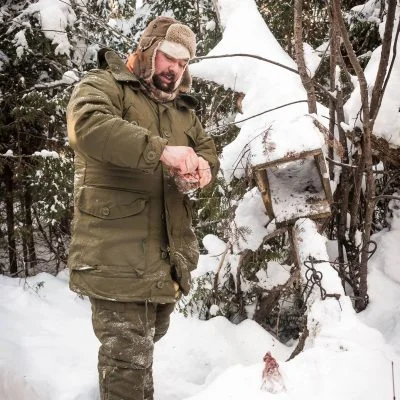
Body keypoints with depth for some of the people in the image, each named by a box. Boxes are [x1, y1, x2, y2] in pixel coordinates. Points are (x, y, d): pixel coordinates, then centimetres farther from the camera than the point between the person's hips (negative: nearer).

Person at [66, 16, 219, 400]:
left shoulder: (181, 108, 20)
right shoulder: (104, 85, -4)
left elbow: (208, 150, 20)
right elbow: (88, 124, -25)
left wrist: (201, 167, -7)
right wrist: (162, 150, -33)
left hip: (166, 251, 8)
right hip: (117, 250, -8)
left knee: (147, 341, 20)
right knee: (128, 353, -7)